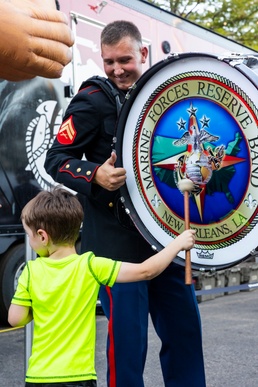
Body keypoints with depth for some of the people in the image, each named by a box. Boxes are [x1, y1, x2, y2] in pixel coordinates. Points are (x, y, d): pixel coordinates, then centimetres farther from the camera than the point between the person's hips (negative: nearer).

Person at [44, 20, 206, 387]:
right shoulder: (93, 101, -6)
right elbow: (56, 158, -10)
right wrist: (95, 176, -26)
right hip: (118, 239, -6)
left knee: (184, 326, 11)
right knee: (128, 336, -4)